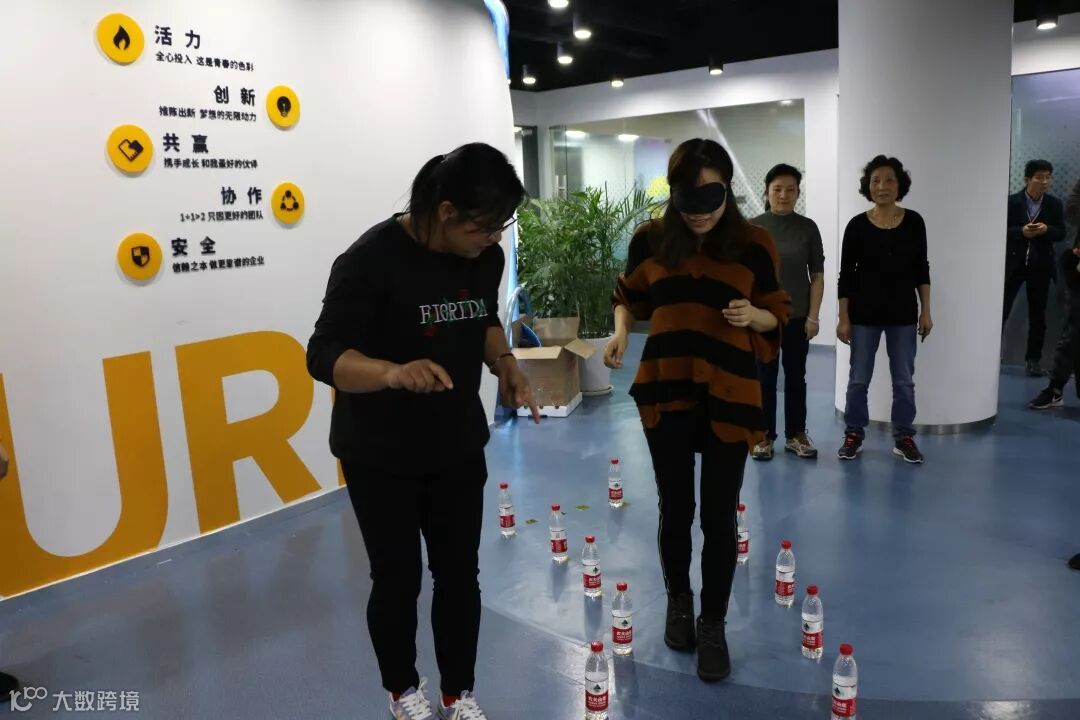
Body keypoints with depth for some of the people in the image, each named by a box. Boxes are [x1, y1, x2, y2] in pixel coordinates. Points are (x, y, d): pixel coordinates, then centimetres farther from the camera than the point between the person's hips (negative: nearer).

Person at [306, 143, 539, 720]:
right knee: (398, 580, 10)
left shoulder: (486, 256, -4)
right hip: (380, 456, -5)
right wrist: (392, 372, -42)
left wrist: (503, 361, -5)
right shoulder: (371, 259, -22)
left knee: (460, 574, 12)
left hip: (459, 447, 5)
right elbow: (324, 357, -23)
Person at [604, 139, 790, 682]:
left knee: (719, 518, 5)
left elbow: (777, 314, 5)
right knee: (675, 509, 13)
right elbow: (629, 295, 15)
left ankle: (713, 626, 25)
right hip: (665, 393, 1)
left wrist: (752, 315, -17)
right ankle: (678, 602, 38)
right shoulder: (651, 239, 0)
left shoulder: (754, 244, -3)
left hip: (729, 396, -1)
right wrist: (620, 331, -5)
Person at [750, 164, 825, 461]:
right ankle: (764, 436, 17)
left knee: (796, 377, 11)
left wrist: (813, 316, -4)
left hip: (797, 317, 1)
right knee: (765, 378, 6)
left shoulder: (807, 228, 0)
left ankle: (796, 435, 23)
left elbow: (817, 275, 1)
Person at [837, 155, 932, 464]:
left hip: (903, 313, 2)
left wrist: (926, 311, 2)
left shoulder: (913, 222, 0)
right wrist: (843, 318, -5)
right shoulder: (858, 225, -6)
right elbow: (846, 274, -3)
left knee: (904, 380, 9)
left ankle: (904, 437, 21)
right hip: (864, 313, -1)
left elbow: (921, 269, 6)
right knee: (858, 379, 6)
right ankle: (854, 435, 20)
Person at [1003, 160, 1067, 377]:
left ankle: (1033, 360, 15)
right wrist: (1021, 231, -22)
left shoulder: (1055, 204, 4)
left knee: (1037, 315, 7)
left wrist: (1047, 229, -15)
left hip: (1040, 266, 3)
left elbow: (1061, 233, 5)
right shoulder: (1012, 201, -5)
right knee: (1002, 310, -2)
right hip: (1013, 263, -3)